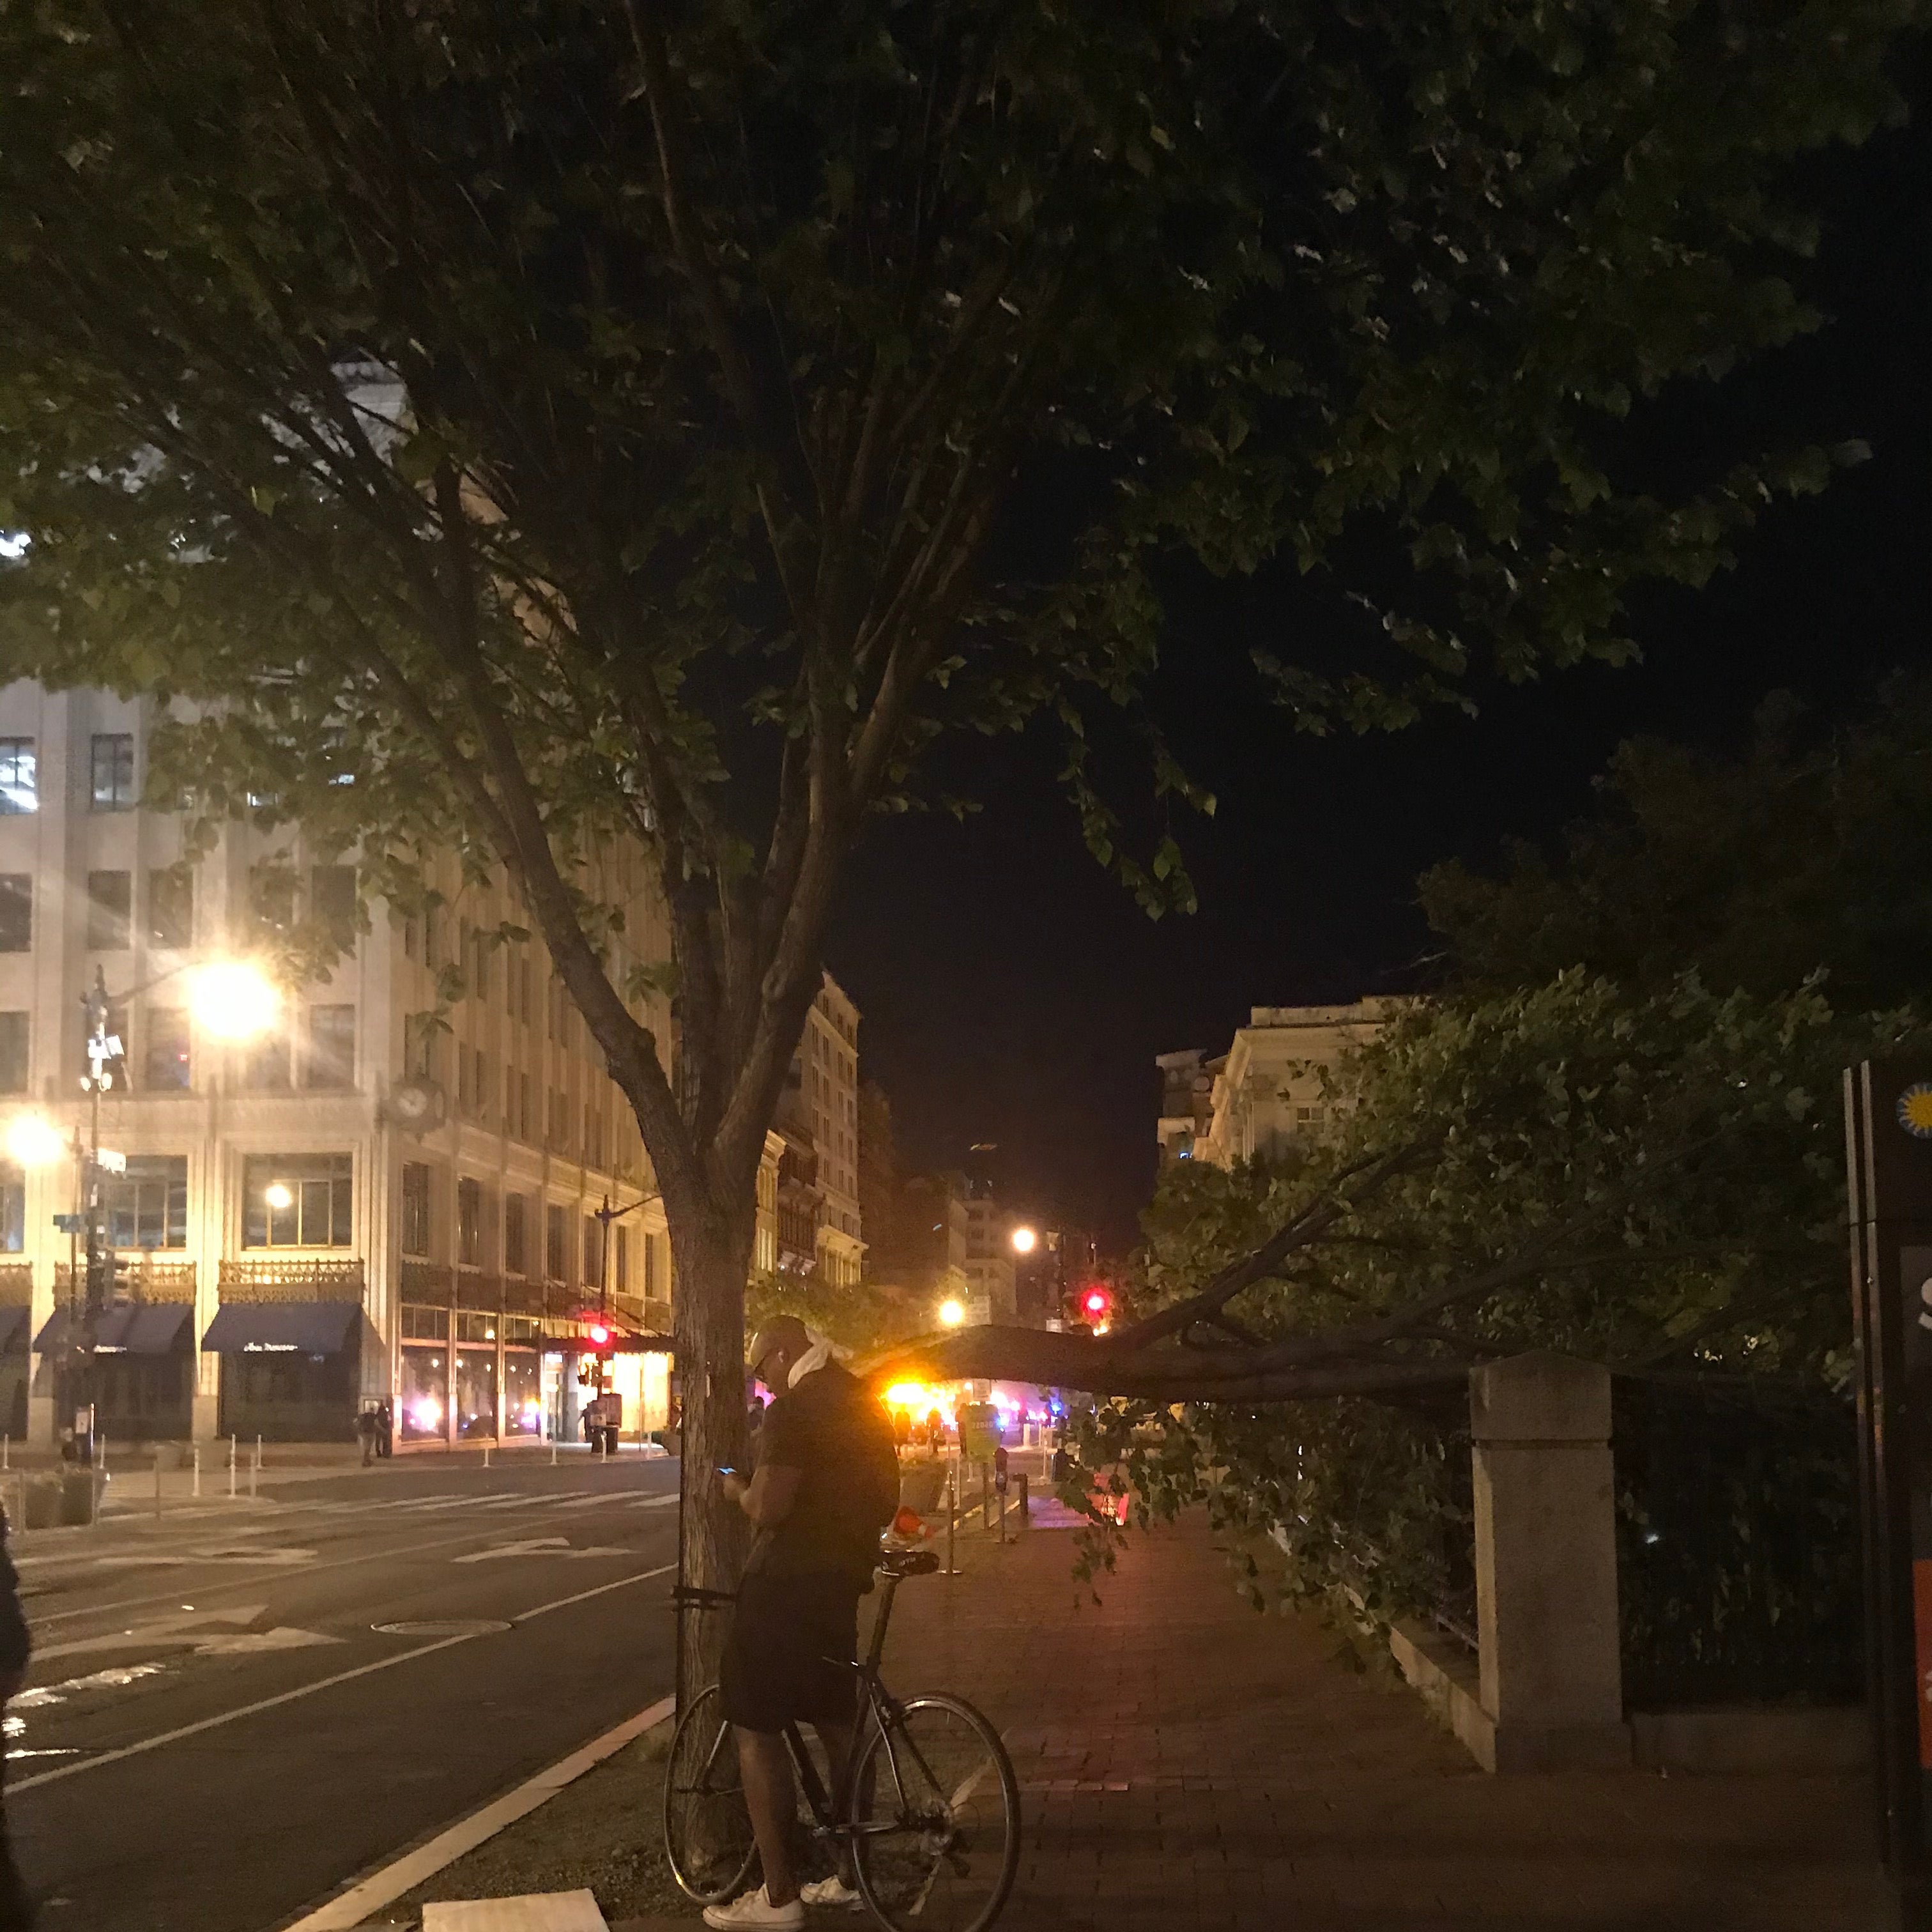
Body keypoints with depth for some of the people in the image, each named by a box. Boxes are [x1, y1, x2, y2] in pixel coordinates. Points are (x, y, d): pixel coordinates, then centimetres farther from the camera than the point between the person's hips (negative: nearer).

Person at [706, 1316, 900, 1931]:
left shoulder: (791, 1412, -15)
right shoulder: (867, 1409, 12)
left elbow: (768, 1509, -21)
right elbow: (886, 1505, 18)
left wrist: (739, 1490, -2)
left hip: (785, 1583, -9)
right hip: (841, 1581, 9)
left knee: (756, 1731, -2)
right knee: (836, 1723, 18)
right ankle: (851, 1874, 24)